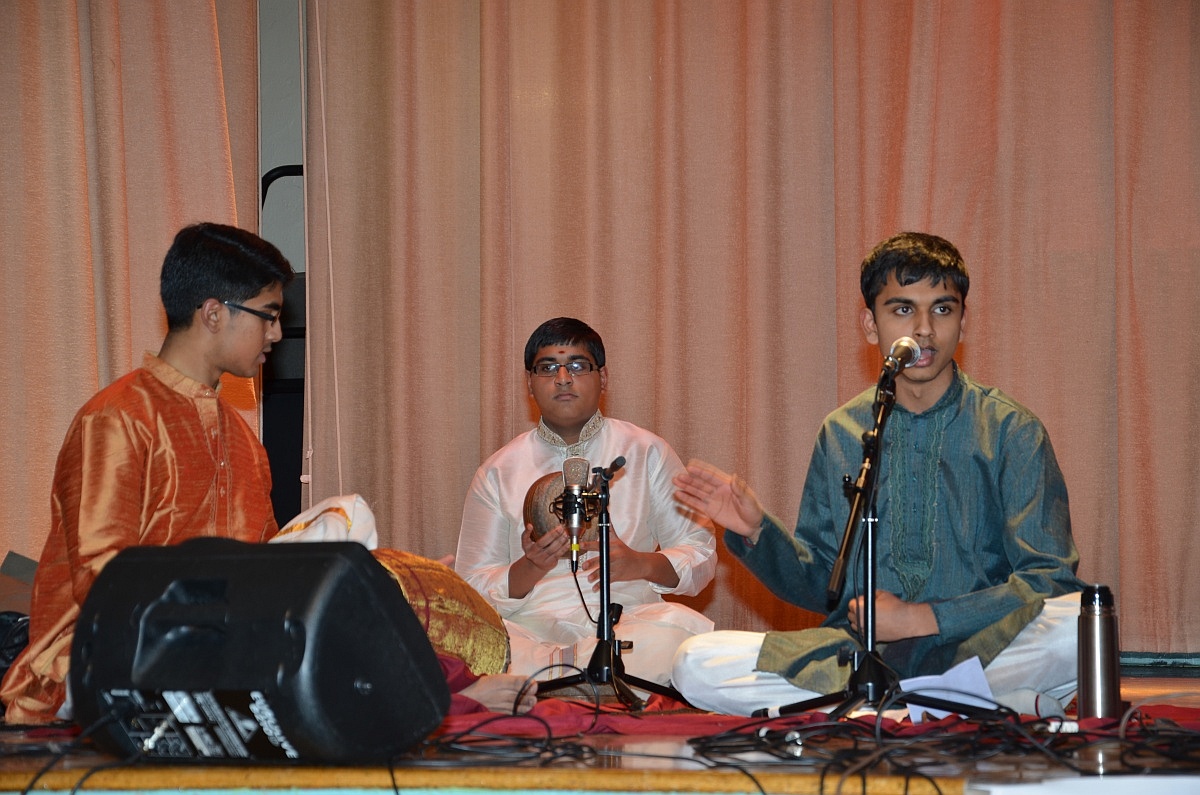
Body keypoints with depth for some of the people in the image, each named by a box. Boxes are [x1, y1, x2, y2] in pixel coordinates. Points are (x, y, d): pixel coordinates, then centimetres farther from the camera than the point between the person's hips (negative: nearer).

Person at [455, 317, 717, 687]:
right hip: (533, 625, -1)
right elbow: (475, 586, 9)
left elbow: (701, 553, 11)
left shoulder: (647, 453, 13)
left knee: (681, 627, -35)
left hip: (626, 619, 1)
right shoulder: (497, 472, 13)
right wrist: (531, 567, -12)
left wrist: (641, 564, -10)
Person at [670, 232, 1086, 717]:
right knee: (697, 665, -22)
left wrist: (919, 619, -11)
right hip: (857, 647, 4)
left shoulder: (1011, 431, 3)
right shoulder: (841, 435, 12)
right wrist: (756, 531, -1)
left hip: (978, 647, -4)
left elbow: (1047, 580, -3)